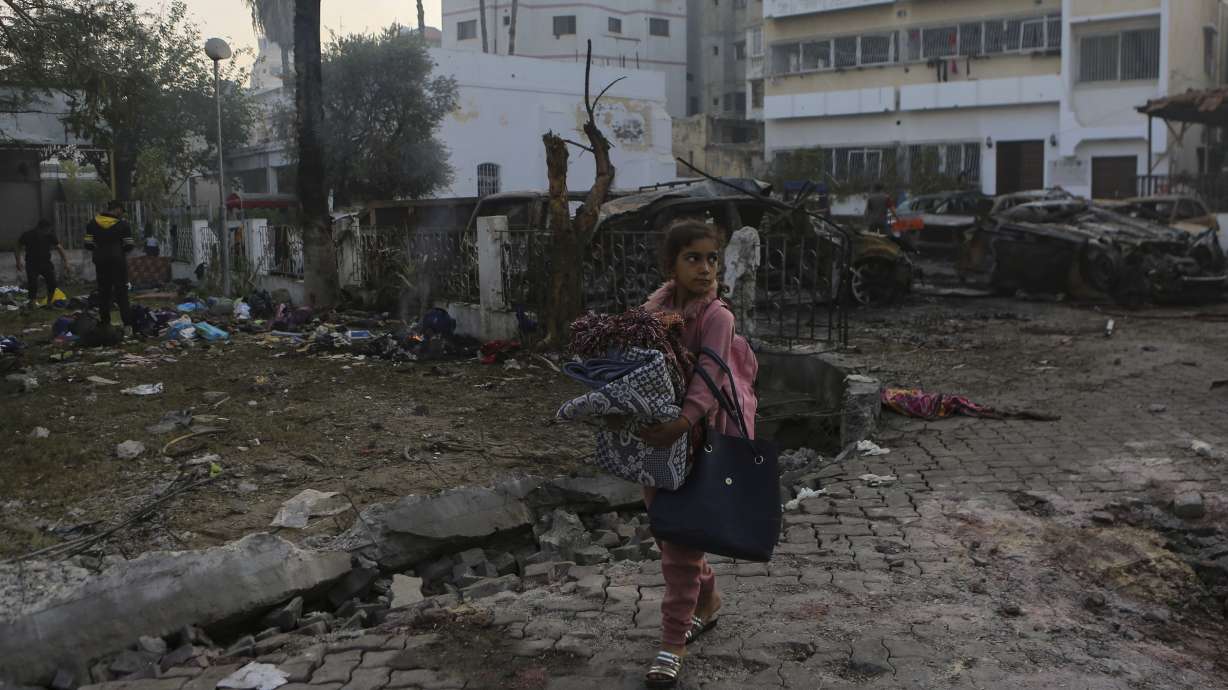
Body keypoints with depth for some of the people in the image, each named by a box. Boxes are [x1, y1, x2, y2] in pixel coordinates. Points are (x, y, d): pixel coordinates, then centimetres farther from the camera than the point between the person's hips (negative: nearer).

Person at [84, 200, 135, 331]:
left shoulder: (93, 223, 4)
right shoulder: (123, 224, -6)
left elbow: (88, 245, -1)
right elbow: (128, 246, -7)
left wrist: (99, 248, 16)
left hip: (101, 261, 3)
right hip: (118, 261, -3)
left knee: (103, 291, 11)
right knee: (121, 292, -1)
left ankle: (104, 321, 12)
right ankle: (127, 322, -9)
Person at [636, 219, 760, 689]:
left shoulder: (716, 316, -15)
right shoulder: (652, 310, 1)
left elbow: (708, 378, -27)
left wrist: (681, 423, -43)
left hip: (695, 436, -6)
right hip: (654, 432, 6)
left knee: (681, 538, 0)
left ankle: (673, 642, 13)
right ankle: (707, 600, 42)